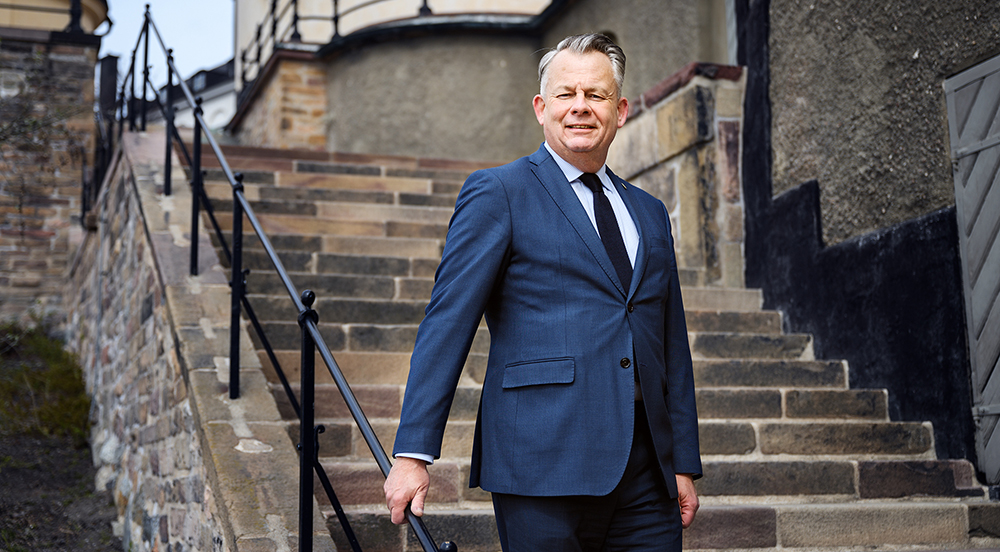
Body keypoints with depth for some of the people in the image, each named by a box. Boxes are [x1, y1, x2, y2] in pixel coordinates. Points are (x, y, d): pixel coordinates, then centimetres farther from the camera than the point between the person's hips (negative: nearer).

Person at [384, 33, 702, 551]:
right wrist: (413, 454, -11)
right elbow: (446, 324, -5)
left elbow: (672, 347, 19)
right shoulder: (497, 193, 2)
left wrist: (684, 463, 14)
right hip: (544, 463, -5)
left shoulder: (649, 214, 18)